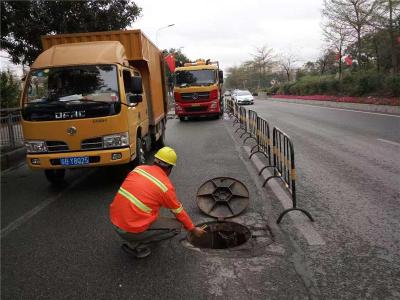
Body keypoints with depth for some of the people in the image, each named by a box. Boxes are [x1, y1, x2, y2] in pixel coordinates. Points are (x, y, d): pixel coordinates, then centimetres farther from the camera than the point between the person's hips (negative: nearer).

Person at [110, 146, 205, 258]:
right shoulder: (166, 187, -10)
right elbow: (179, 212, 3)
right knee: (177, 226, 4)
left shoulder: (139, 168, 4)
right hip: (131, 230, -7)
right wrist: (193, 229, 20)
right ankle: (136, 244, 0)